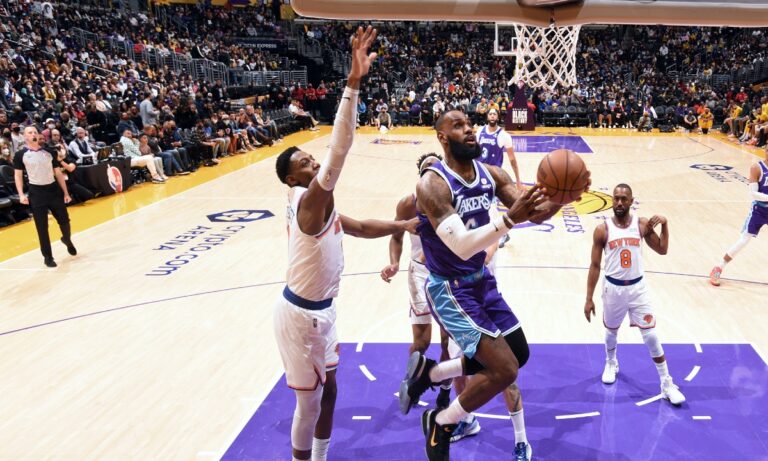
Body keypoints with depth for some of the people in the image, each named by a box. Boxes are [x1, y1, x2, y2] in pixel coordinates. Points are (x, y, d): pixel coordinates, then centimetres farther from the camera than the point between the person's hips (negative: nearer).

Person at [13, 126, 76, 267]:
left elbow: (58, 173, 10)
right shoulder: (20, 155, 0)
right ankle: (47, 256, 12)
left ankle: (67, 240, 38)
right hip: (36, 192, -2)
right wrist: (21, 194, -9)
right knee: (42, 227, 1)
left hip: (53, 189, 2)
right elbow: (18, 175, 3)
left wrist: (65, 193, 6)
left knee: (64, 221, 6)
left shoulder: (48, 152, 7)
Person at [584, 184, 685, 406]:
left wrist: (664, 224, -13)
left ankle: (667, 384, 12)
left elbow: (662, 250, 2)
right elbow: (595, 266, -6)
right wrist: (589, 298, -6)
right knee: (611, 331, 19)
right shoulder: (602, 229, -11)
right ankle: (611, 363, 48)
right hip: (613, 288, 0)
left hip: (638, 287, 0)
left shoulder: (642, 224, -6)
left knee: (651, 336, -1)